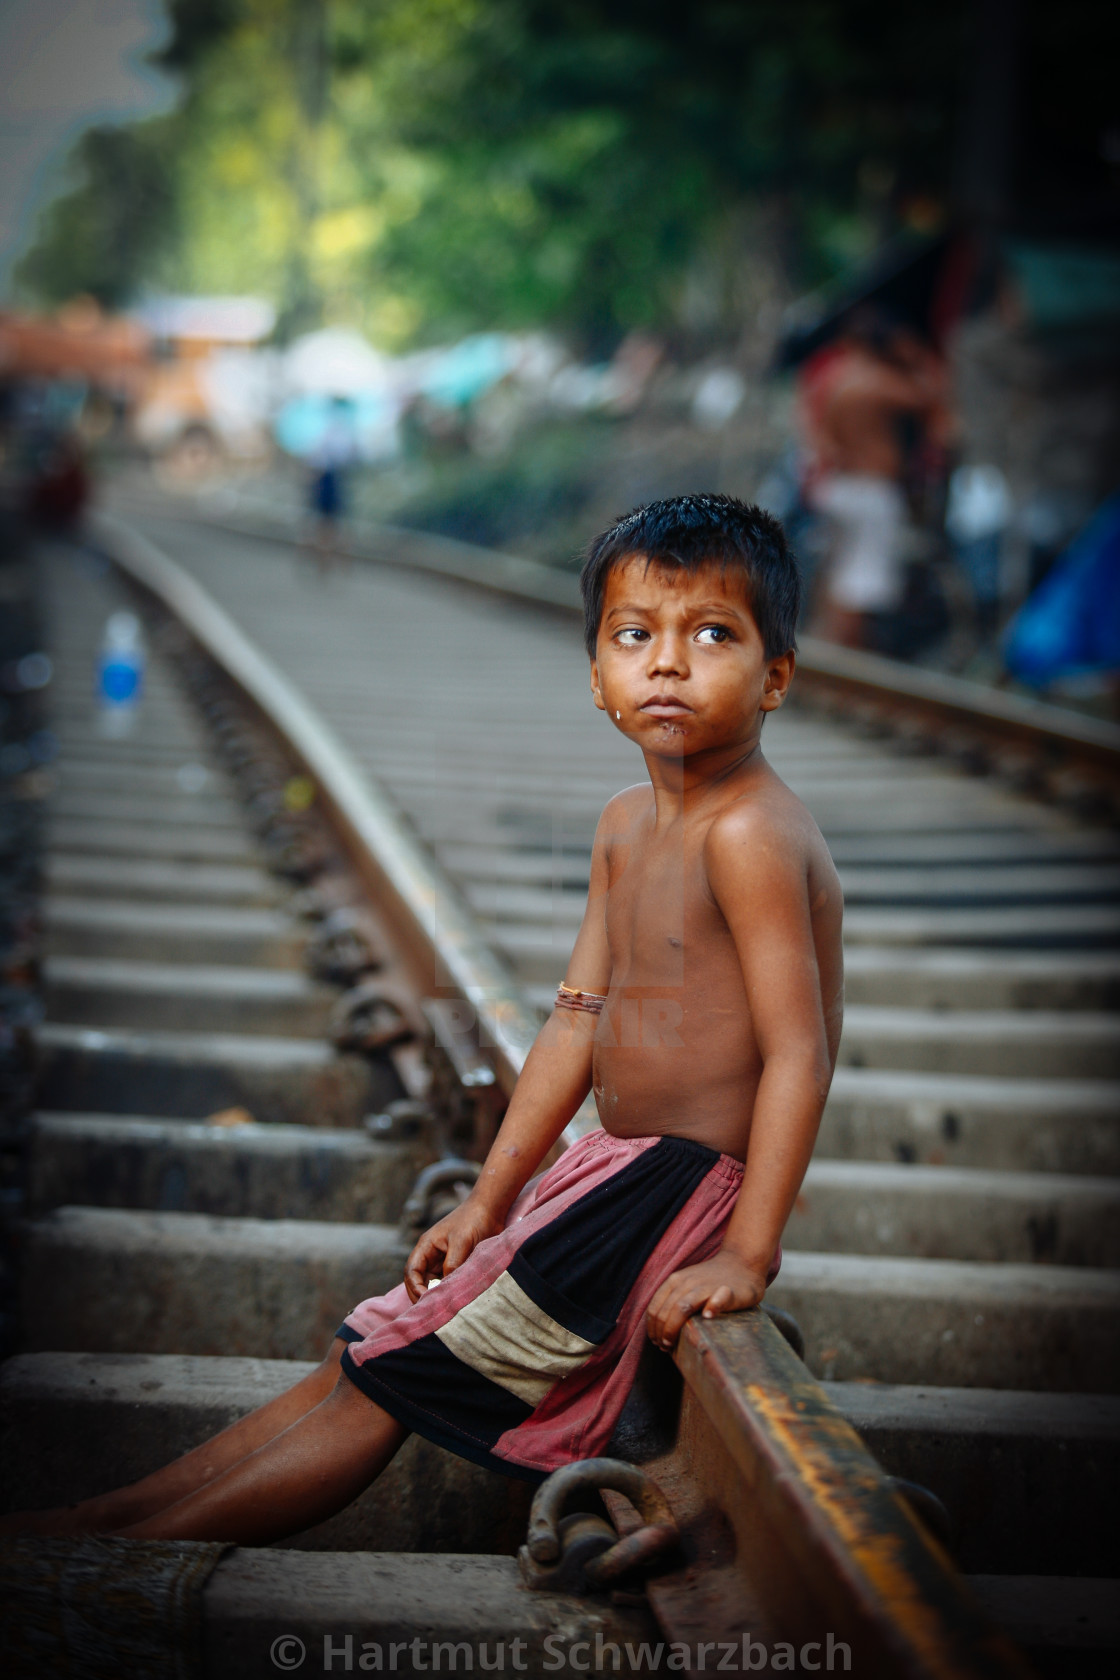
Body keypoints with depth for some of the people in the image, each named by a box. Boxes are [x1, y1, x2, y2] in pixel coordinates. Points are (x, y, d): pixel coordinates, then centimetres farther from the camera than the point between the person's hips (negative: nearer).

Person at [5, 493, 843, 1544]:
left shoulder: (751, 834, -19)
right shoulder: (626, 826, 9)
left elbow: (799, 1054, -22)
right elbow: (578, 1021, 11)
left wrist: (745, 1257, -25)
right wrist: (488, 1200, 9)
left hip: (683, 1184, -9)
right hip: (616, 1169, 9)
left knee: (389, 1380, -7)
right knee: (359, 1360, 8)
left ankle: (138, 1541, -1)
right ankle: (113, 1512, 12)